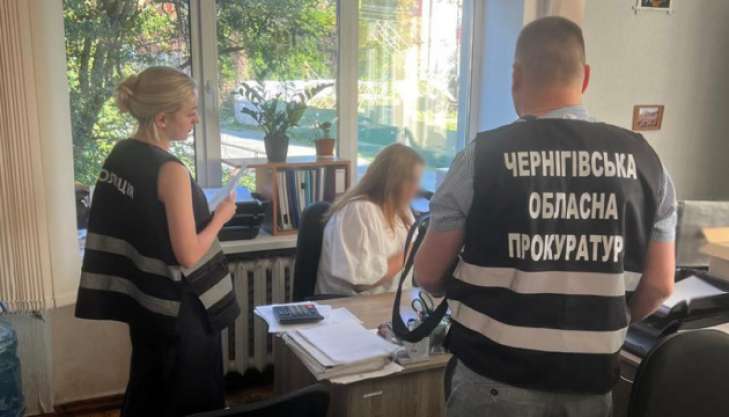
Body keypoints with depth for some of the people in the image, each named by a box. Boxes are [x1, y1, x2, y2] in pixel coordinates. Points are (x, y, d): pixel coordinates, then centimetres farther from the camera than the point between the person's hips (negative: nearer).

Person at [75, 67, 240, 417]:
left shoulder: (119, 155, 1)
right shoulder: (171, 171, -23)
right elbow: (188, 255, -23)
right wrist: (221, 216, -9)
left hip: (141, 296, 8)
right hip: (178, 304, -8)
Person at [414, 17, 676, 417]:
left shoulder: (483, 157, -12)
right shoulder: (644, 160, -2)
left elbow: (428, 274, -4)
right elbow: (659, 285, 3)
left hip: (496, 381, -3)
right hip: (592, 383, 4)